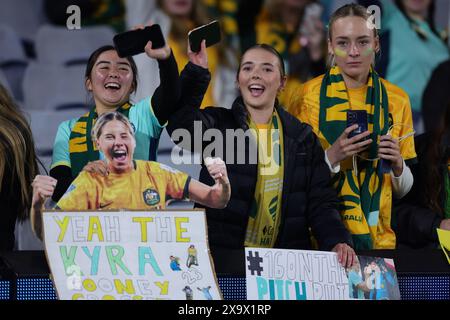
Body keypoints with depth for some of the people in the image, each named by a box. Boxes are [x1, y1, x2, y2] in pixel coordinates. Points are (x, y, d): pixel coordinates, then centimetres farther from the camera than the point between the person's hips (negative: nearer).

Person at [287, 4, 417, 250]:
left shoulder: (396, 99, 2)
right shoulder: (308, 96, -6)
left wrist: (397, 165, -12)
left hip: (378, 237, 3)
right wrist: (332, 156, -20)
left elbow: (402, 190, 9)